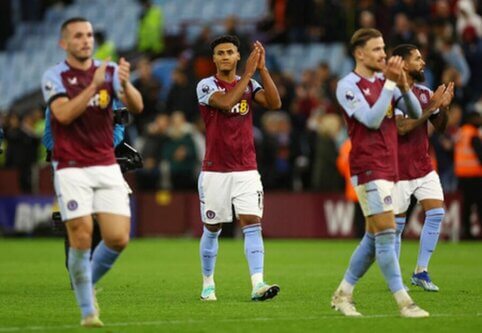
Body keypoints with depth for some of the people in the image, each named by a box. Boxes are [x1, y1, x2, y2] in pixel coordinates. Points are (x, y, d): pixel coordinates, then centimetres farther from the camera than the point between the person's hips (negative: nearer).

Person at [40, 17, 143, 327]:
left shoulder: (110, 71, 6)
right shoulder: (54, 77, -3)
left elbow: (136, 106, -8)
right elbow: (64, 114, -18)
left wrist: (125, 84, -28)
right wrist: (94, 85, -25)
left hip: (107, 167, 3)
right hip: (72, 170, -3)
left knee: (118, 238, -6)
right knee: (82, 238, -10)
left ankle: (88, 283, 22)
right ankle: (88, 310, 4)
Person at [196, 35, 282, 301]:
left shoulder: (249, 84, 7)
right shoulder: (206, 86, -4)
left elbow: (274, 103, -9)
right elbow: (226, 101, -23)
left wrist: (262, 68, -15)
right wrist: (249, 72, -22)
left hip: (246, 170, 2)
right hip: (214, 170, -2)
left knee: (252, 224, -12)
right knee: (212, 229, 8)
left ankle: (257, 284, -21)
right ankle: (207, 284, 23)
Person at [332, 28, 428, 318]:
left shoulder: (385, 81, 12)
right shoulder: (349, 86, -9)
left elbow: (415, 113, 8)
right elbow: (372, 120, -20)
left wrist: (403, 84, -9)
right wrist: (390, 82, -20)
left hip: (388, 168, 8)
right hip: (368, 169, -8)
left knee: (374, 237, 10)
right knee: (386, 232, -11)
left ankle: (343, 294, 20)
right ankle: (404, 302, -12)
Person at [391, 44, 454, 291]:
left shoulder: (425, 93, 7)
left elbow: (440, 127, 12)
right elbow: (402, 127, -24)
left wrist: (444, 106, -7)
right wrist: (432, 106, -22)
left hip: (424, 166, 6)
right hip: (400, 169, -6)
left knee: (436, 213, -5)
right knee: (396, 224, 1)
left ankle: (421, 272, 3)